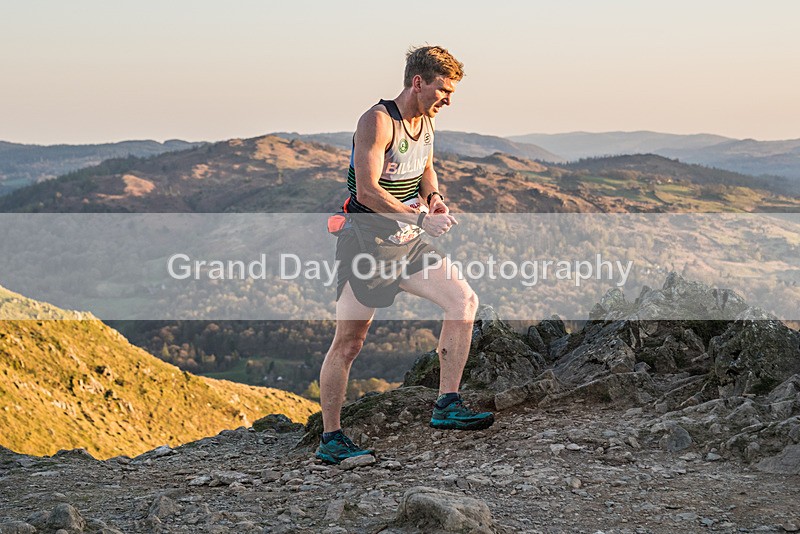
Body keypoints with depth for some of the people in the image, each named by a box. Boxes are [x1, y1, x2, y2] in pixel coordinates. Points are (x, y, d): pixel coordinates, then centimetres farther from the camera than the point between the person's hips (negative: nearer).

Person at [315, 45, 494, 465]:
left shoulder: (425, 121, 7)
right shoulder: (378, 121, -18)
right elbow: (367, 191, -25)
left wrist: (433, 196, 4)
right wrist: (422, 218, -27)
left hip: (408, 244, 8)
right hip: (366, 245, -8)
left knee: (463, 300, -6)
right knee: (348, 343, -2)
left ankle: (447, 406, -1)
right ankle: (331, 439, 7)